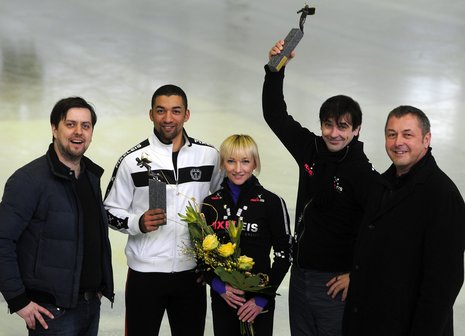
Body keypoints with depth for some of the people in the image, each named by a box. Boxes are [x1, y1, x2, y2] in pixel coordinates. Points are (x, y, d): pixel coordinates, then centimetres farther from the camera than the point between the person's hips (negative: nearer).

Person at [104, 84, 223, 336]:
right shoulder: (133, 160, -5)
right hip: (145, 274, -2)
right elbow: (110, 212, 0)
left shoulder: (209, 156, 3)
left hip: (192, 272, 3)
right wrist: (139, 223, -19)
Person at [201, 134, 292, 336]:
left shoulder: (272, 203, -7)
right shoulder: (210, 204, 3)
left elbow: (284, 254, -4)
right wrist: (219, 286, -8)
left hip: (258, 303, -3)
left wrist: (262, 298, -9)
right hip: (221, 300, 3)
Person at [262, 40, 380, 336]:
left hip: (336, 283, -6)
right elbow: (274, 113, 8)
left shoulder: (364, 175, -15)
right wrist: (276, 67, -3)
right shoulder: (311, 150, 3)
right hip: (300, 275, 6)